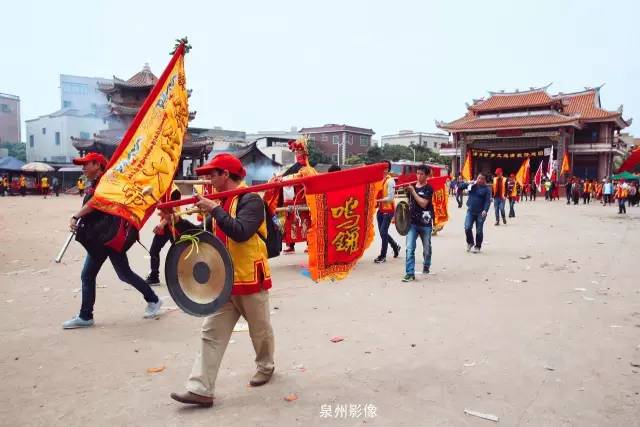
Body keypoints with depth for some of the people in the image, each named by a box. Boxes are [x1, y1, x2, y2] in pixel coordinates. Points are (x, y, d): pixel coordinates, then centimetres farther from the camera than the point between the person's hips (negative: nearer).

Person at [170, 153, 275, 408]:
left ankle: (265, 367, 38)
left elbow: (240, 233, -30)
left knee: (260, 330, 13)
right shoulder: (222, 202, 12)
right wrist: (180, 222, 9)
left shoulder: (250, 200, -15)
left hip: (250, 280, -8)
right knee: (212, 333, 4)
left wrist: (214, 210, -26)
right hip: (224, 281, 8)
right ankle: (201, 389, 7)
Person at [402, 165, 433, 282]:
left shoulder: (428, 188, -5)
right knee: (409, 248, -9)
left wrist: (413, 191, -18)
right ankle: (410, 273, -8)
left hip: (425, 223, -3)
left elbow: (423, 204, -18)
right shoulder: (412, 186, 8)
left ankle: (426, 266, 40)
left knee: (426, 248, 14)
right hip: (412, 222, 3)